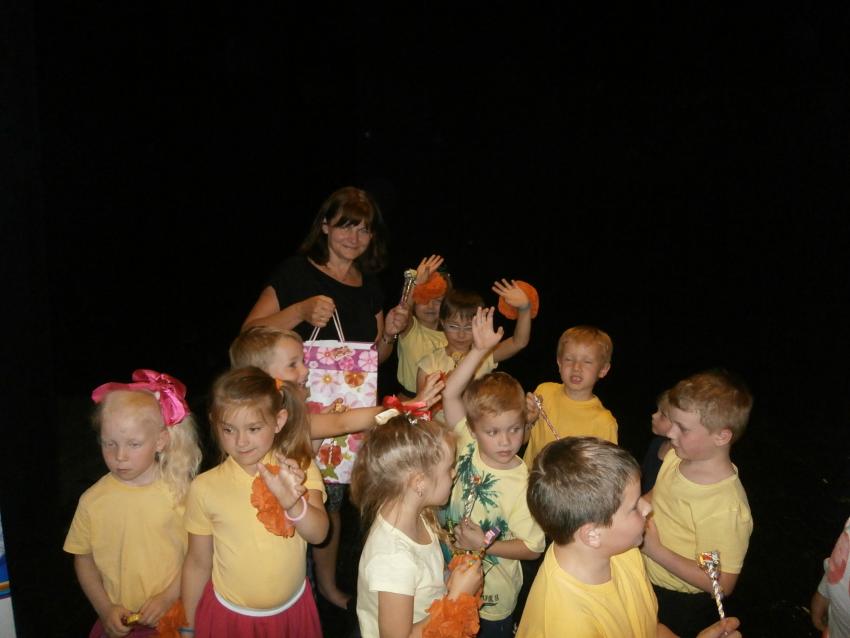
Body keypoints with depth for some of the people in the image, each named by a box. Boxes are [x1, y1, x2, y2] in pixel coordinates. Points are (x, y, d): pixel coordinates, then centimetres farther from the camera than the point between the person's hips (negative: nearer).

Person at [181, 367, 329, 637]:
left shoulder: (300, 470, -12)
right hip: (228, 615, -1)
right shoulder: (205, 487, -12)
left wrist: (293, 502, -41)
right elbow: (198, 564, -2)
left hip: (293, 610, 1)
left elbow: (318, 533, -23)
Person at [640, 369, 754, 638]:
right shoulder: (676, 457, -10)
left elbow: (721, 584, -27)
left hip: (679, 605, -6)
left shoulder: (727, 507, -33)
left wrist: (655, 550, -28)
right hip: (645, 578, 6)